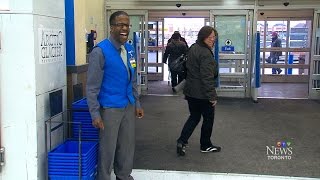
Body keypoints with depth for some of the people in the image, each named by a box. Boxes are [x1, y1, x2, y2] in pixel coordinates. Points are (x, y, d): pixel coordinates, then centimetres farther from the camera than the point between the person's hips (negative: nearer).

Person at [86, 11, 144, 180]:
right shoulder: (100, 51, -14)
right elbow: (92, 87, -14)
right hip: (109, 109, -6)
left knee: (127, 146, 16)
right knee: (107, 149, 4)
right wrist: (95, 114, -17)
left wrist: (137, 104, 14)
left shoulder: (129, 49, 7)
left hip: (128, 107, 7)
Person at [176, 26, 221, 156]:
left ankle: (182, 141, 6)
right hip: (202, 93, -8)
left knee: (194, 116, 19)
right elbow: (207, 78, -24)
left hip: (190, 91, 8)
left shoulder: (193, 48, 8)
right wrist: (212, 96, -20)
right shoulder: (206, 54, -21)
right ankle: (205, 145, 24)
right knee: (208, 118, 11)